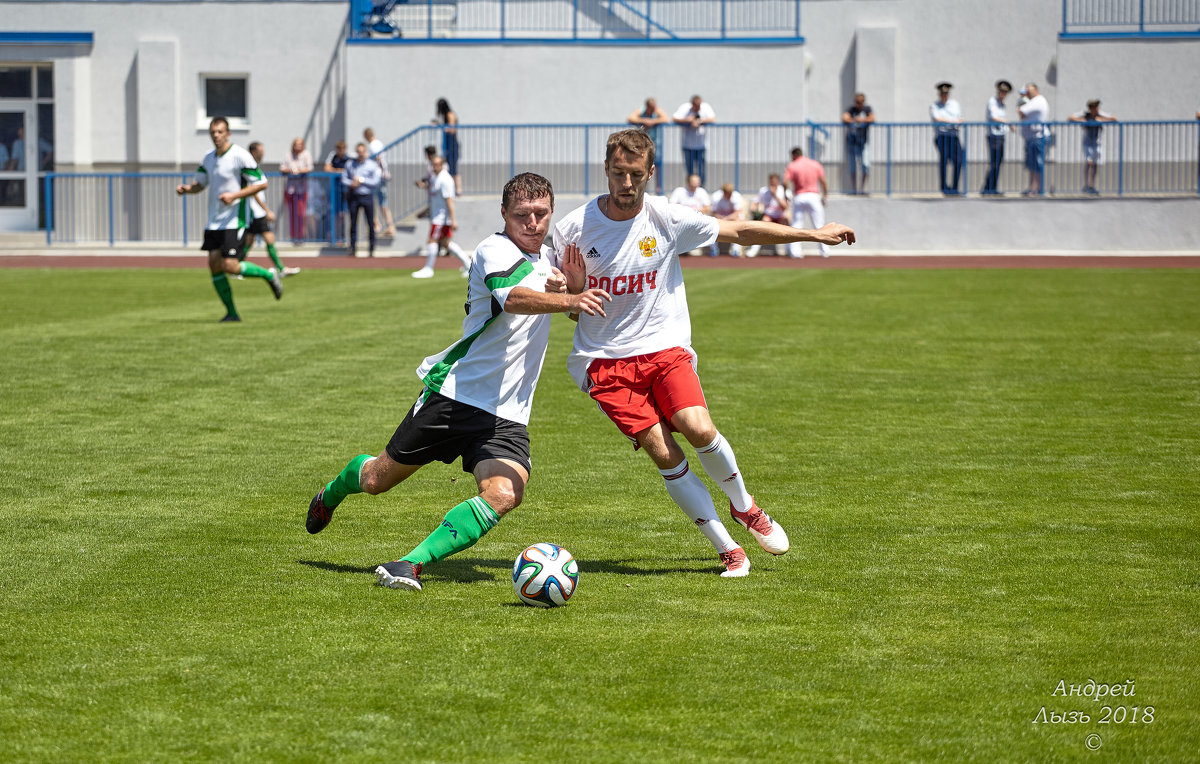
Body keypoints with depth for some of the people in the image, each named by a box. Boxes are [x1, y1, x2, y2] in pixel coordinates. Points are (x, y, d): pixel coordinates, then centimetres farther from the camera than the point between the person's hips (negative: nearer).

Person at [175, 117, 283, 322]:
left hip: (234, 220, -7)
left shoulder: (240, 155, -12)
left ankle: (269, 275, 9)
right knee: (214, 265, -1)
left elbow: (261, 184, -12)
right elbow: (200, 183, 23)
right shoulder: (208, 158, 9)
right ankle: (231, 313, 8)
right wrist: (186, 188, 0)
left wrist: (234, 195, -21)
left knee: (229, 266, -15)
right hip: (214, 221, 7)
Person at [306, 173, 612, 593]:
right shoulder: (495, 251, -14)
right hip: (453, 394, -5)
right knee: (378, 479, 9)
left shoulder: (543, 256, 11)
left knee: (502, 495, -23)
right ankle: (331, 494, 45)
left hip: (508, 415, 5)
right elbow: (513, 298, -36)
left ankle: (411, 564, -20)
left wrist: (572, 285, 7)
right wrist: (569, 300, -54)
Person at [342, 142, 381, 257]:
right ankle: (353, 248, 6)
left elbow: (376, 182, -5)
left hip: (367, 196, -2)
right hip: (353, 196, 2)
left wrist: (361, 180, -10)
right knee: (353, 223, 1)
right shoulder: (350, 164, 10)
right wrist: (351, 184, -10)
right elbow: (344, 179, 10)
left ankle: (371, 249, 5)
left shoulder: (373, 165, 1)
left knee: (371, 224, -2)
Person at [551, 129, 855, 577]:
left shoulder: (666, 218, -4)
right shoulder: (573, 229, -5)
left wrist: (812, 234, 5)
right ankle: (727, 549, -2)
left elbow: (740, 231, 5)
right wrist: (571, 290, -15)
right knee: (664, 454, -14)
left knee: (698, 428, -23)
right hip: (606, 359, 0)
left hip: (664, 347, 1)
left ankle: (744, 506, 7)